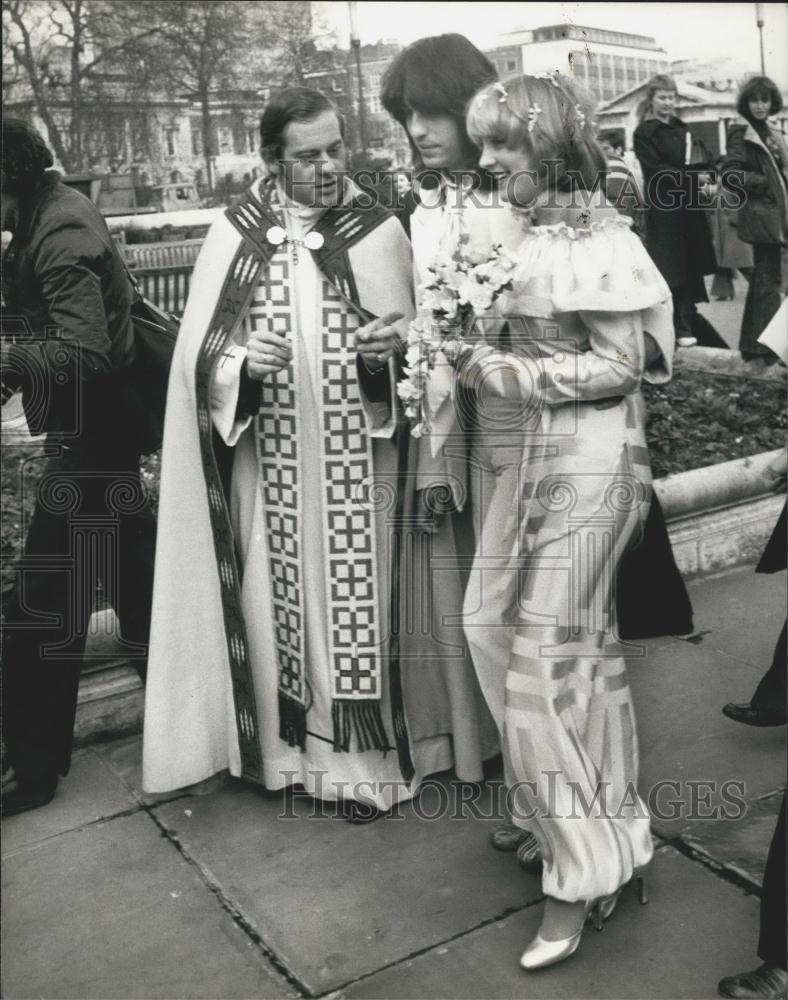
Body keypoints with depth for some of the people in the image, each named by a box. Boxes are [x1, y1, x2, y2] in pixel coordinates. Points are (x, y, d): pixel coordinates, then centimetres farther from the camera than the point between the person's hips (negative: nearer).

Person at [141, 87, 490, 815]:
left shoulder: (379, 233, -1)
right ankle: (290, 746, 26)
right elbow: (198, 354, 3)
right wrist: (241, 361, -18)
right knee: (284, 600, 8)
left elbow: (409, 342, 2)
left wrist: (390, 347, -20)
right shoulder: (235, 237, 1)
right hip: (271, 464, 1)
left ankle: (365, 755, 19)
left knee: (359, 598, 4)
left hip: (360, 462, -1)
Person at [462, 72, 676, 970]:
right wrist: (490, 354, 4)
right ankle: (610, 844, 31)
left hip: (589, 460, -9)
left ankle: (579, 875, 11)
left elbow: (620, 365, -16)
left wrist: (511, 374, -14)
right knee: (590, 647, 16)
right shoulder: (541, 230, 10)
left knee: (543, 666, -4)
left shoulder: (591, 239, -14)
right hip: (553, 456, 9)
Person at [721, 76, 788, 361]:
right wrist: (763, 183, -16)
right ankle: (755, 343, -7)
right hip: (761, 214, -9)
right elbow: (730, 174, -16)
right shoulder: (741, 134, -7)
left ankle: (754, 341, 20)